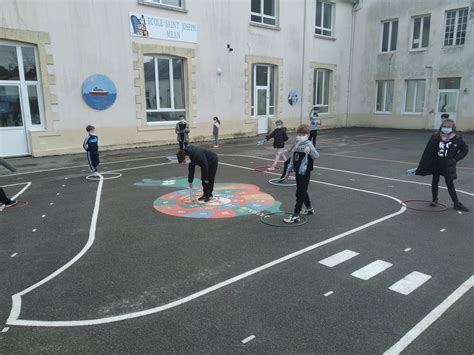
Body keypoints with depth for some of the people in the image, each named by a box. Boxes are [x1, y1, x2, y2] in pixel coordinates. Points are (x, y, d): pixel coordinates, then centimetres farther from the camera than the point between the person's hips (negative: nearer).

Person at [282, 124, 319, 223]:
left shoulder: (308, 144, -14)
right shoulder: (297, 145, 8)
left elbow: (316, 156, -28)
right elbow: (292, 160, 16)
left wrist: (310, 150, -48)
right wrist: (288, 172, 20)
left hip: (305, 173, -8)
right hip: (298, 172, 8)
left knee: (300, 194, -4)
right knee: (302, 192, 21)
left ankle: (296, 216, 1)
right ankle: (309, 209, 41)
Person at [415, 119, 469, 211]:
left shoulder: (457, 139, -13)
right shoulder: (435, 138, -15)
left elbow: (465, 150, 2)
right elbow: (428, 152, -8)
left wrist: (455, 158, -10)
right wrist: (422, 167, -7)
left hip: (448, 166, -1)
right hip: (436, 165, 1)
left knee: (450, 184, 2)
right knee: (435, 182, 14)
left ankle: (456, 203, 13)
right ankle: (434, 199, 31)